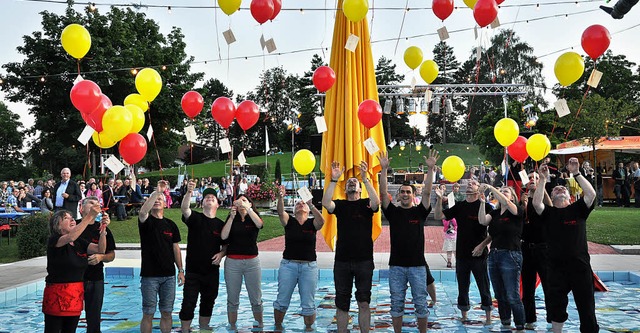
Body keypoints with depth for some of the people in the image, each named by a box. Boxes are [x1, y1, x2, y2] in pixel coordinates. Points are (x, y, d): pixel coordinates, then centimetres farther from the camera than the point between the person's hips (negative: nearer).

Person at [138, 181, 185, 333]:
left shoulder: (171, 225, 11)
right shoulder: (146, 221, 0)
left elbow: (176, 248, 13)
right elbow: (143, 211, -25)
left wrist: (180, 270, 7)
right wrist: (157, 191, -30)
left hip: (169, 275, 3)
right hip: (149, 275, -3)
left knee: (166, 313, 9)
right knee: (148, 313, 1)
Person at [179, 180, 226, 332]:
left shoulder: (221, 224, 5)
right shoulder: (195, 218, -4)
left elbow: (225, 245, 13)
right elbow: (184, 208, -24)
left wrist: (221, 254, -7)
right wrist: (189, 192, -40)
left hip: (212, 271, 3)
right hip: (193, 270, -3)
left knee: (208, 302, 15)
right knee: (188, 303, -2)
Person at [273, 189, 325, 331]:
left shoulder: (312, 223, 5)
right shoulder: (289, 221, 5)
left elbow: (321, 221, -17)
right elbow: (280, 212, -14)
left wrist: (311, 205, -29)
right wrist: (280, 197, -32)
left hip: (309, 266, 0)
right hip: (288, 265, 0)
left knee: (308, 303, 3)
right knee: (282, 301, 6)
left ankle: (309, 328, 17)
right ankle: (278, 327, 21)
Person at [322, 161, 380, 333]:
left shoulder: (366, 204, 4)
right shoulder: (340, 205, 7)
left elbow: (376, 202, -19)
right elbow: (326, 203, -14)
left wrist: (365, 178, -27)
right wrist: (334, 179, -23)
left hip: (364, 260, -1)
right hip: (342, 260, 1)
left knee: (364, 302, 4)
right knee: (342, 303, 8)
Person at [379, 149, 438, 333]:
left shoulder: (420, 211, 4)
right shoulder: (393, 211, 5)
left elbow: (427, 192, -9)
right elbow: (383, 193, -6)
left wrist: (430, 169, -18)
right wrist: (384, 170, -15)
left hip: (417, 265, -1)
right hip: (396, 265, 1)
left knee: (420, 303, 5)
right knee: (397, 304, 8)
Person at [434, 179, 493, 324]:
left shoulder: (485, 206, -5)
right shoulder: (459, 207, 7)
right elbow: (438, 216, 2)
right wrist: (439, 199, -10)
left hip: (479, 254, -4)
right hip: (461, 254, 4)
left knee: (484, 287, 4)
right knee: (462, 287, 12)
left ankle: (488, 317, 16)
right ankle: (464, 316, 25)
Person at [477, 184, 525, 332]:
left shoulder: (517, 211, -3)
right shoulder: (494, 213, 12)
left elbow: (505, 202, -23)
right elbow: (482, 220, -7)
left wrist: (490, 187, -20)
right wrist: (482, 200, -11)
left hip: (510, 255, -6)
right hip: (494, 255, 6)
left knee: (512, 296, -6)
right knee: (500, 295, 12)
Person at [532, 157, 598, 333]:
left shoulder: (577, 208, 5)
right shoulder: (549, 212, 5)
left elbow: (591, 194, -12)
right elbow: (536, 203, -14)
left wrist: (576, 173, -14)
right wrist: (543, 180, -14)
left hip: (580, 266, -1)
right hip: (557, 268, 1)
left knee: (586, 306, 5)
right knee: (556, 306, 9)